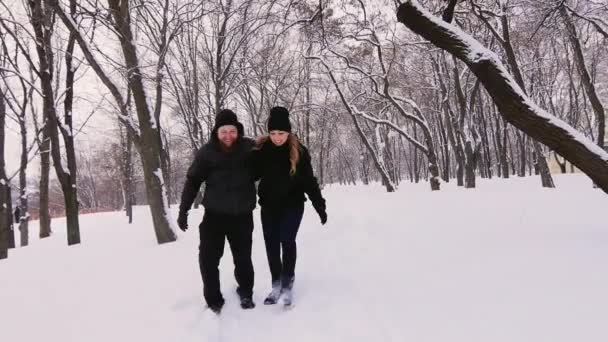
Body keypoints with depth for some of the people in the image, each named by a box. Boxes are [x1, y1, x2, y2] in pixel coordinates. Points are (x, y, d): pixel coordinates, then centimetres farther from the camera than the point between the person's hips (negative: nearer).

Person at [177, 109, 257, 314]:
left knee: (243, 258, 12)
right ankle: (213, 301, 19)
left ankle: (246, 293, 36)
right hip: (214, 214, 0)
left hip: (242, 215, 0)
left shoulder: (250, 148, -7)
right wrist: (183, 210, -1)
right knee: (208, 259, 1)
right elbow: (193, 181, 0)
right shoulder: (207, 152, -7)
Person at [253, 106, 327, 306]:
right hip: (269, 205, 3)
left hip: (293, 204, -2)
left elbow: (309, 180, -5)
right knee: (271, 244, 6)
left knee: (287, 240, -12)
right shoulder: (260, 149, -6)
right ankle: (276, 285, 19)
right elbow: (251, 174, 3)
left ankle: (287, 285, 2)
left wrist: (320, 206, -5)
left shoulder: (299, 151, -9)